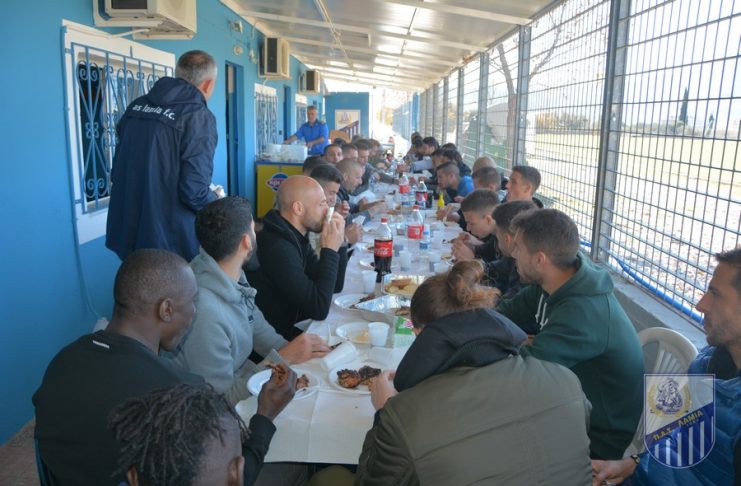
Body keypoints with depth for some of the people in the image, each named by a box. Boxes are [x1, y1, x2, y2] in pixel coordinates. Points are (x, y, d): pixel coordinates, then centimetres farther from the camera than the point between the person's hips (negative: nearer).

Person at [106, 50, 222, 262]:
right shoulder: (199, 116, -14)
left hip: (127, 233, 7)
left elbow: (116, 171, 13)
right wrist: (216, 200, 1)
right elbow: (194, 193, -20)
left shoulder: (137, 106, 7)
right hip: (171, 240, -6)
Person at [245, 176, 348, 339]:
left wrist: (339, 244, -4)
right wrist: (330, 251, -18)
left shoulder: (296, 238, 4)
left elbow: (335, 287, 9)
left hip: (295, 327, 8)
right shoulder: (277, 248, -24)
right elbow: (319, 309, -23)